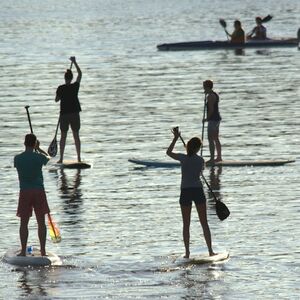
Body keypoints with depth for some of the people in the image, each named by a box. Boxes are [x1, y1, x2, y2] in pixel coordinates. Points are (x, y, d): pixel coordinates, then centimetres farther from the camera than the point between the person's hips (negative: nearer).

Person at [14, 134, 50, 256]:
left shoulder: (17, 158, -4)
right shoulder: (39, 157, -6)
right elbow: (48, 157, 17)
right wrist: (38, 149, 33)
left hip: (24, 192, 0)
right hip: (39, 191, 0)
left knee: (24, 222, 5)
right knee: (41, 222, 7)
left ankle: (23, 251, 2)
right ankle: (43, 250, 7)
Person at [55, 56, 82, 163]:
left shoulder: (61, 88, -9)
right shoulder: (75, 86, -5)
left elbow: (56, 100, 1)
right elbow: (80, 74, 8)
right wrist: (74, 62, 15)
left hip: (64, 114, -1)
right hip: (75, 113, 1)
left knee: (63, 136, 4)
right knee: (76, 135, 7)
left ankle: (61, 158, 4)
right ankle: (79, 157, 7)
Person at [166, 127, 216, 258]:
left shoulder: (183, 158, -6)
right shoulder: (200, 160, -3)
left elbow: (168, 152, 11)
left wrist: (176, 138, 18)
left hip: (185, 192, 0)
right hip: (198, 191, 0)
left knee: (186, 224, 7)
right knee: (204, 223, 7)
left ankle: (187, 252, 2)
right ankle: (210, 250, 5)